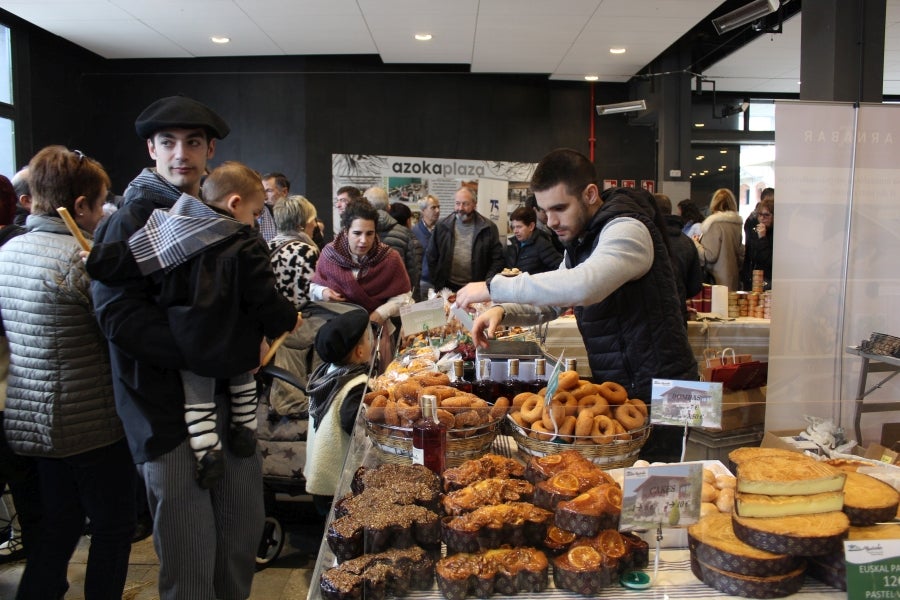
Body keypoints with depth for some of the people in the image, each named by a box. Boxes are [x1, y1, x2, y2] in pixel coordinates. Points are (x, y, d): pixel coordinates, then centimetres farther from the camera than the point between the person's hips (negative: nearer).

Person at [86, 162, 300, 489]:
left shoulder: (173, 230, -4)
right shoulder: (247, 247, -12)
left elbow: (125, 257, -6)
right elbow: (265, 298, -10)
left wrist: (92, 259, 9)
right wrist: (288, 318, 7)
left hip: (189, 343, 1)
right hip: (236, 344, -1)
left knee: (197, 398, 15)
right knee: (243, 381, 28)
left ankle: (207, 451, 10)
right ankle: (244, 432, 33)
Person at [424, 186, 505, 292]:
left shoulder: (489, 228, -1)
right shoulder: (441, 226, 4)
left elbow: (498, 260, 0)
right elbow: (431, 258, 8)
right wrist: (436, 285, 2)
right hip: (447, 287, 1)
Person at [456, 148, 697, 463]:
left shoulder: (627, 230, -20)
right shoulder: (581, 240, 11)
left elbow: (583, 286, -39)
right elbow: (550, 303, 17)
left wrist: (494, 287, -31)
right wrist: (503, 310, -4)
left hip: (657, 394, -8)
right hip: (618, 390, 8)